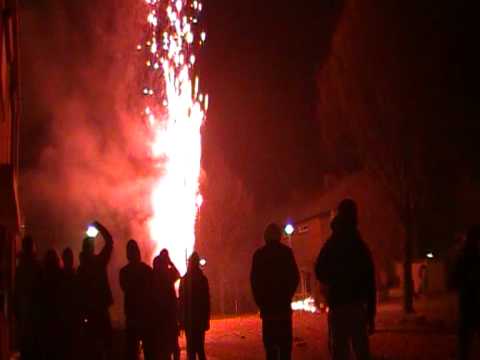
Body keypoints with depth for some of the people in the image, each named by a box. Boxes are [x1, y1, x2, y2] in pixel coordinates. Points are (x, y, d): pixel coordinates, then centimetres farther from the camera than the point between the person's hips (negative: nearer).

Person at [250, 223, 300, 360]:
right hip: (283, 303, 0)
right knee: (285, 339, 2)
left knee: (270, 339, 3)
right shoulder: (286, 252, -1)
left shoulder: (259, 254, 0)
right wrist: (288, 295, 11)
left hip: (267, 304, 1)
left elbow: (254, 280, -1)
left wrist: (260, 301, 8)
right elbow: (295, 277, -1)